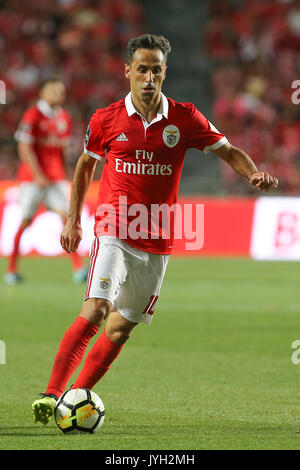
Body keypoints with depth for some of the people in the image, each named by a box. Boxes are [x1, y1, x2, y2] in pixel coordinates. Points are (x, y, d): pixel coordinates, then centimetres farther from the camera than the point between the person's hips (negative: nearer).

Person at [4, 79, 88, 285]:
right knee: (25, 220, -2)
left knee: (67, 216, -8)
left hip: (56, 177, 5)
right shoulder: (33, 115, -7)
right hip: (32, 176, -5)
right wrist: (38, 175, -18)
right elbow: (25, 148, -12)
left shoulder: (64, 118, 11)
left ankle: (78, 268, -10)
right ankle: (11, 269, 8)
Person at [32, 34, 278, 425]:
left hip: (157, 242, 3)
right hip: (114, 233, -3)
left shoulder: (184, 118, 0)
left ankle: (77, 396, 17)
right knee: (95, 311, -21)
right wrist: (73, 220, 15)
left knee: (121, 328, 5)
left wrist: (254, 174, -14)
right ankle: (51, 394, -19)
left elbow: (228, 151, 7)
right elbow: (86, 164, 16)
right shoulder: (106, 119, -1)